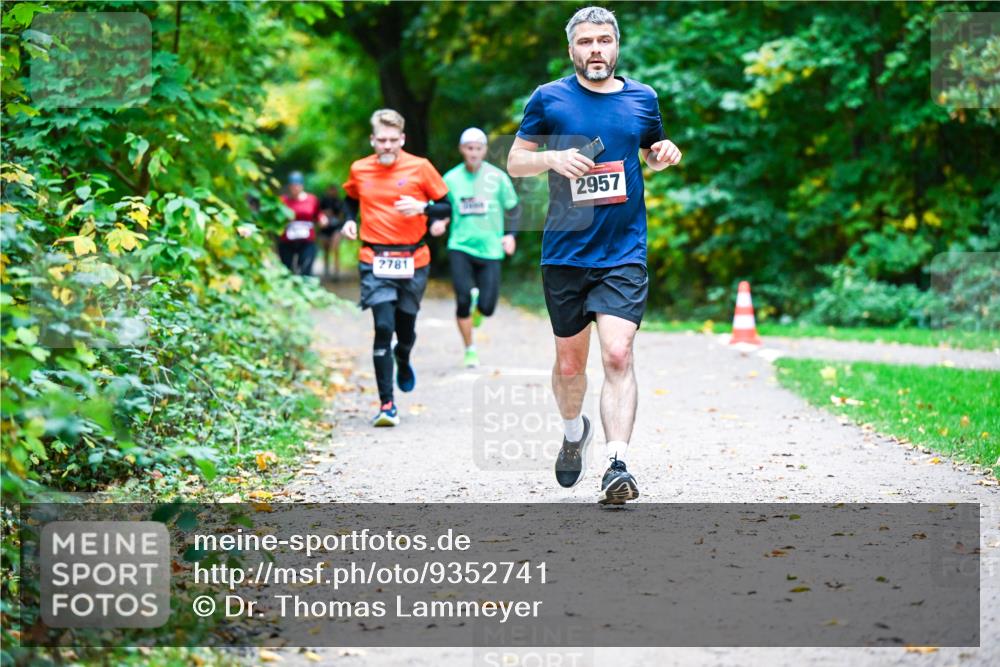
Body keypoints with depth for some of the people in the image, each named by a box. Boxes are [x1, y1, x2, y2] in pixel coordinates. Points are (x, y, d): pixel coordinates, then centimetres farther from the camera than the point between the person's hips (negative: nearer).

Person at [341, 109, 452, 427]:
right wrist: (350, 220, 6)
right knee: (383, 327, -14)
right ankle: (386, 404, -10)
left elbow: (446, 206, 2)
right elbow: (351, 198, 25)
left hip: (413, 261, 0)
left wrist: (423, 208, -17)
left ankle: (403, 361, 50)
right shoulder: (359, 170, 5)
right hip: (374, 260, 0)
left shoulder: (420, 167, -2)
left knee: (405, 327, 11)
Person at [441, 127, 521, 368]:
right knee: (463, 301, -12)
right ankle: (469, 350, 8)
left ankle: (478, 308, 35)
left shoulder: (497, 177, 0)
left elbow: (513, 209, 11)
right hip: (460, 247, 0)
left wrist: (511, 234, -3)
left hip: (490, 249, 0)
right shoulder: (451, 178, 2)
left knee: (487, 306, -5)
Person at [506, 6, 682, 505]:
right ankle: (574, 433, 41)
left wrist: (665, 154, 1)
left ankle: (617, 465, -20)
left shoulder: (642, 99, 8)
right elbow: (514, 162, 7)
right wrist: (552, 157, -13)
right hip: (564, 253, 0)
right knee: (569, 364, 11)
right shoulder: (548, 99, 2)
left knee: (617, 355, -17)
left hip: (624, 253, 0)